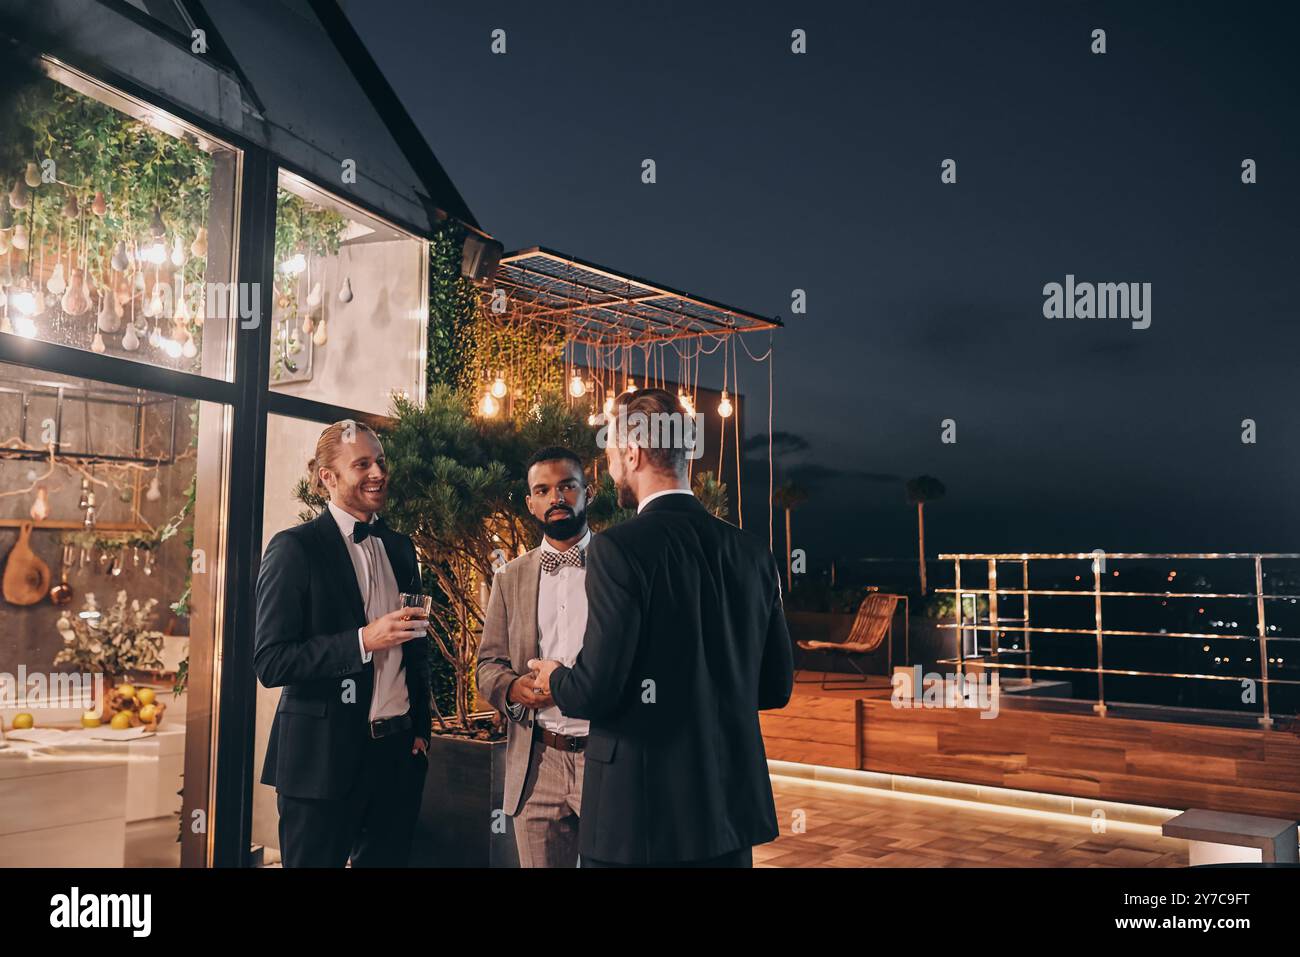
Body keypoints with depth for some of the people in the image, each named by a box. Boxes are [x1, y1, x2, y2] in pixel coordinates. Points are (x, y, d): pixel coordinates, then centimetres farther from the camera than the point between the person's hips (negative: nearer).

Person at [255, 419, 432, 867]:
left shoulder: (400, 548, 11)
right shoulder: (295, 548, -8)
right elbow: (270, 663, -14)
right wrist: (364, 641, -21)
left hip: (399, 753, 5)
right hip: (325, 758, -5)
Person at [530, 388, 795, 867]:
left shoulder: (618, 547, -15)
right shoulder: (753, 552, 2)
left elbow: (598, 688, -19)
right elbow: (776, 686, 8)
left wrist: (555, 679, 3)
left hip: (642, 809, -5)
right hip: (732, 804, 6)